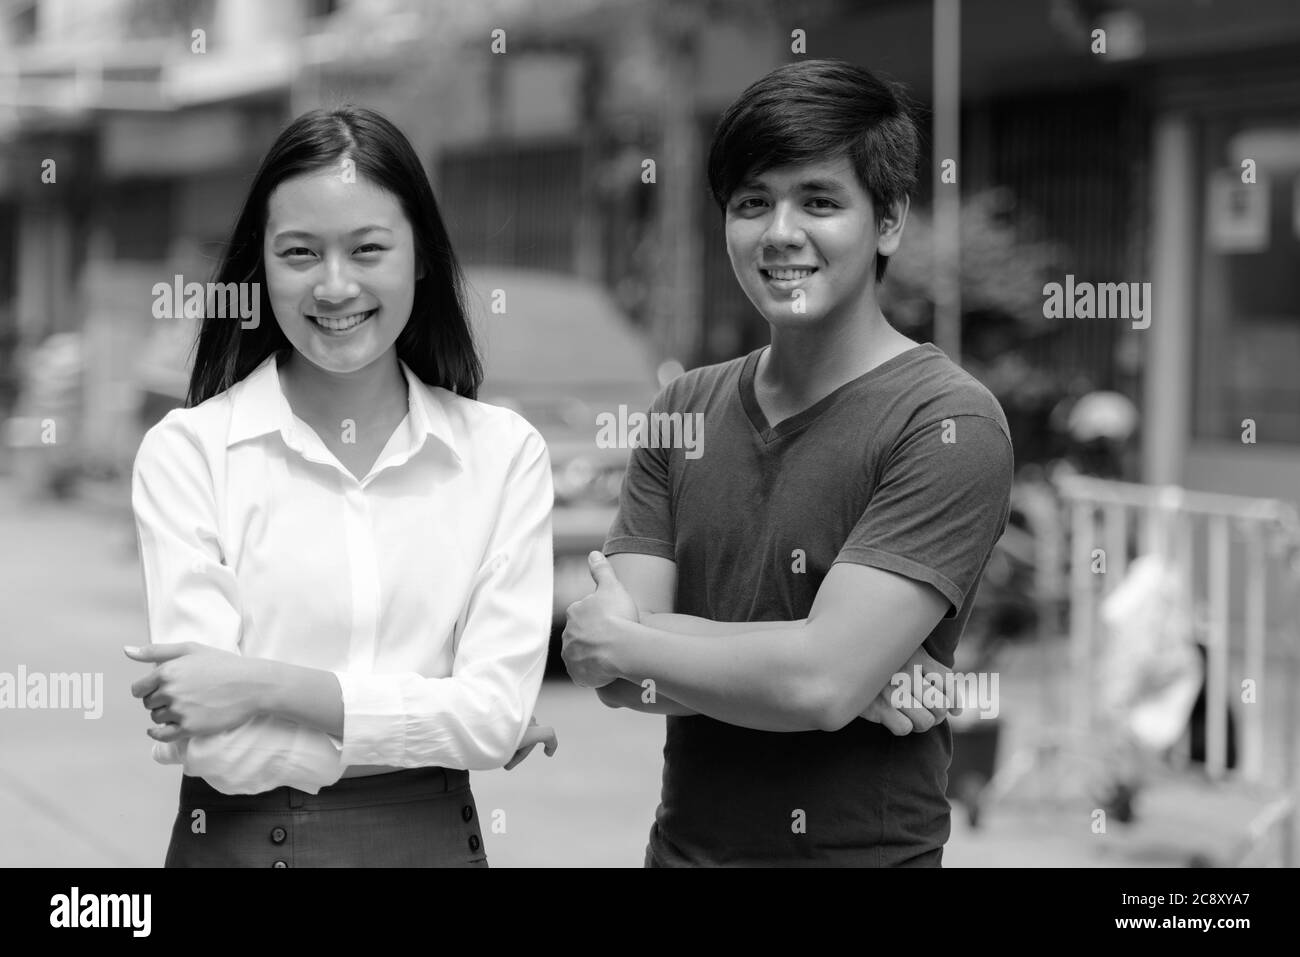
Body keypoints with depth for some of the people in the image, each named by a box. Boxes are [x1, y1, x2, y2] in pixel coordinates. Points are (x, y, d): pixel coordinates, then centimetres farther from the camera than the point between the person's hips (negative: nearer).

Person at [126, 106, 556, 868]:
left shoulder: (505, 453, -3)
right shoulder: (186, 451, -9)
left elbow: (498, 712, -13)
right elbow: (217, 747, -16)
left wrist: (267, 684, -19)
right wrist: (441, 725, -14)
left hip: (434, 838, 2)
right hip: (239, 840, -1)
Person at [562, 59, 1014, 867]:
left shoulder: (949, 424, -14)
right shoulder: (686, 408, 3)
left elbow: (820, 681, -23)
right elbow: (609, 666, -7)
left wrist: (623, 643, -9)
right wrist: (854, 675, -18)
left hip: (866, 848, -5)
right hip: (681, 844, 5)